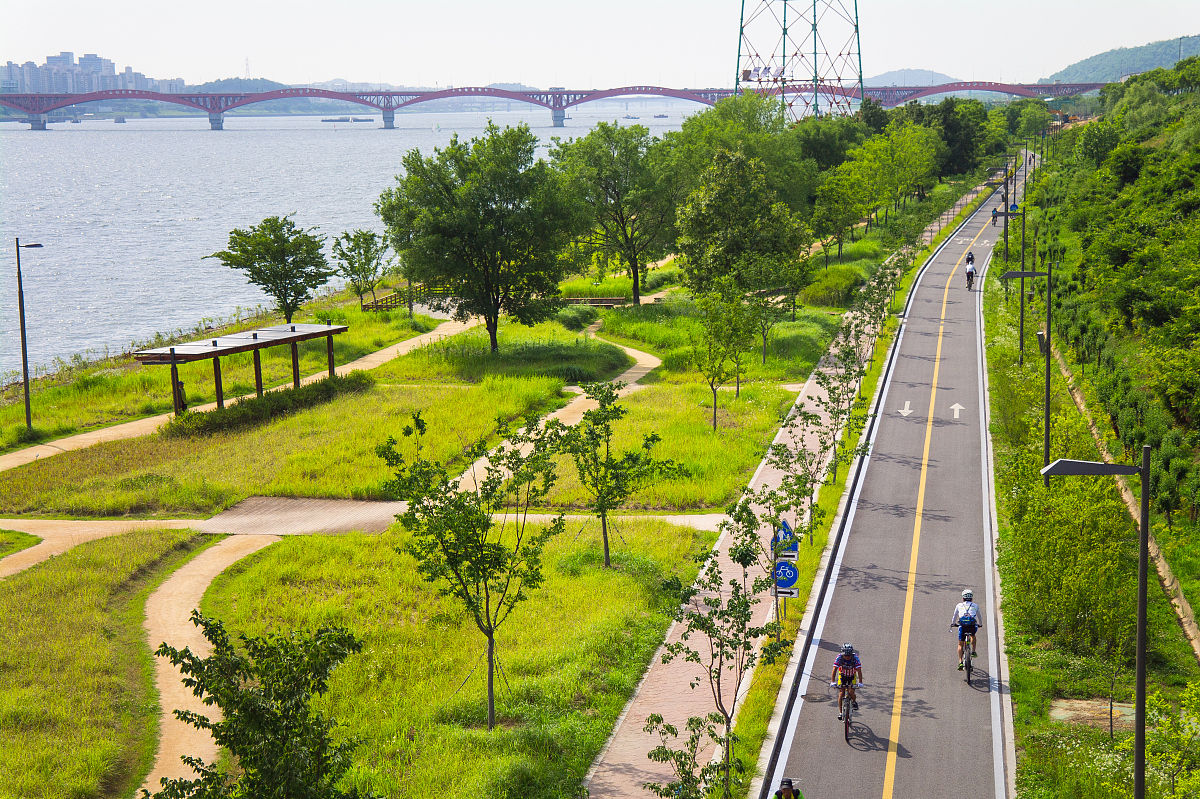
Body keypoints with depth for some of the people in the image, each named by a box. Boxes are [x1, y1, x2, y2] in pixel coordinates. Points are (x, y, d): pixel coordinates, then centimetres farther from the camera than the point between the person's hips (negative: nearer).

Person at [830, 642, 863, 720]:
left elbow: (859, 670, -33)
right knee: (841, 693, -10)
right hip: (842, 676, 1)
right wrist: (832, 682, -43)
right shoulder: (839, 658, -28)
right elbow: (834, 670, -32)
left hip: (852, 676, -1)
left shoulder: (855, 658, -29)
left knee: (851, 692, -19)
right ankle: (840, 712, 2)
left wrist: (860, 683, -44)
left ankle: (854, 702, 14)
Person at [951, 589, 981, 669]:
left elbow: (954, 617, 35)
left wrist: (952, 623, 54)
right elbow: (979, 617, 37)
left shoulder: (959, 605, 23)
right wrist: (980, 624, 57)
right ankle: (973, 651, 24)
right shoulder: (975, 606, 24)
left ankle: (960, 662, 0)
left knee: (960, 644, 13)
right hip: (972, 625, 1)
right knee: (973, 635, 36)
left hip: (962, 625, -1)